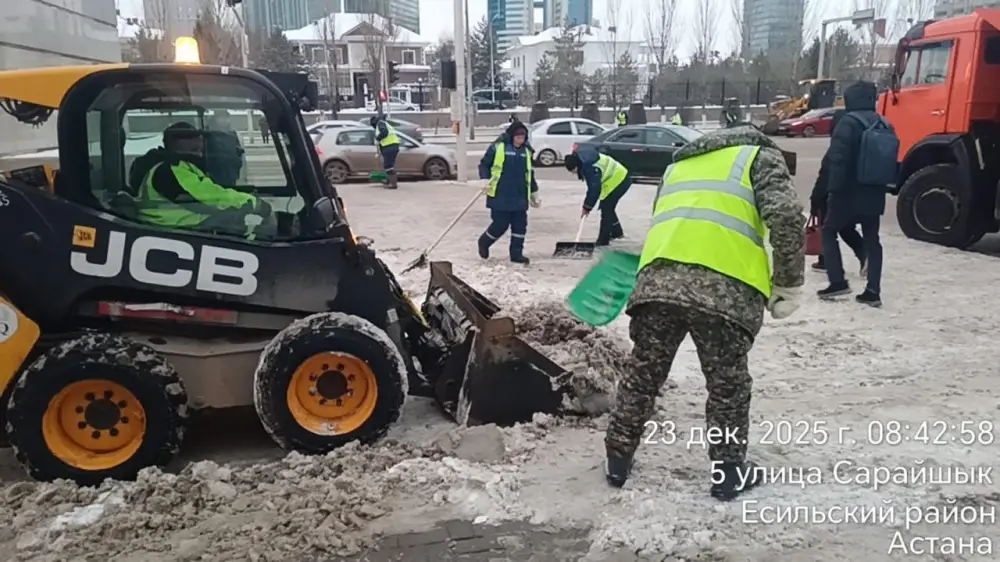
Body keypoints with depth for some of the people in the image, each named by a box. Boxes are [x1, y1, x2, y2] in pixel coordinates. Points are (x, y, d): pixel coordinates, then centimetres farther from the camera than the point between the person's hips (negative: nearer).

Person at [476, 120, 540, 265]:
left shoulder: (526, 151, 12)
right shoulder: (498, 147, -6)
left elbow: (529, 174, 20)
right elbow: (484, 164, -1)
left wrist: (534, 194, 20)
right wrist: (485, 179, -17)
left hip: (520, 197, 6)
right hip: (500, 197, -6)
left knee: (520, 226, 5)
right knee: (500, 225, -3)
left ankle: (517, 253, 15)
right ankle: (484, 242, 24)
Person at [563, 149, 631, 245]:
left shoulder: (590, 167, -29)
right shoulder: (584, 160, 2)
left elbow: (595, 188, -28)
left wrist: (587, 207, -20)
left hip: (618, 181, -10)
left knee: (606, 209, -9)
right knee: (608, 208, 20)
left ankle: (603, 241, -7)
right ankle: (617, 232, 37)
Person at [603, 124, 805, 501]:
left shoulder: (680, 164, 35)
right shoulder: (760, 157, 19)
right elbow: (786, 218, 1)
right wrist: (788, 286, 6)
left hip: (657, 280, 4)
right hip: (725, 288, -4)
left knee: (642, 376, 17)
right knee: (728, 386, 13)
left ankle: (618, 460, 28)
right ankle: (728, 473, 25)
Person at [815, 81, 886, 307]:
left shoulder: (848, 122, -13)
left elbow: (836, 159, -21)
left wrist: (833, 188, -20)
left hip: (849, 192, -6)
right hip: (874, 193, 7)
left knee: (829, 231, 10)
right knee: (871, 238, 11)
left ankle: (838, 281, 1)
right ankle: (873, 291, 8)